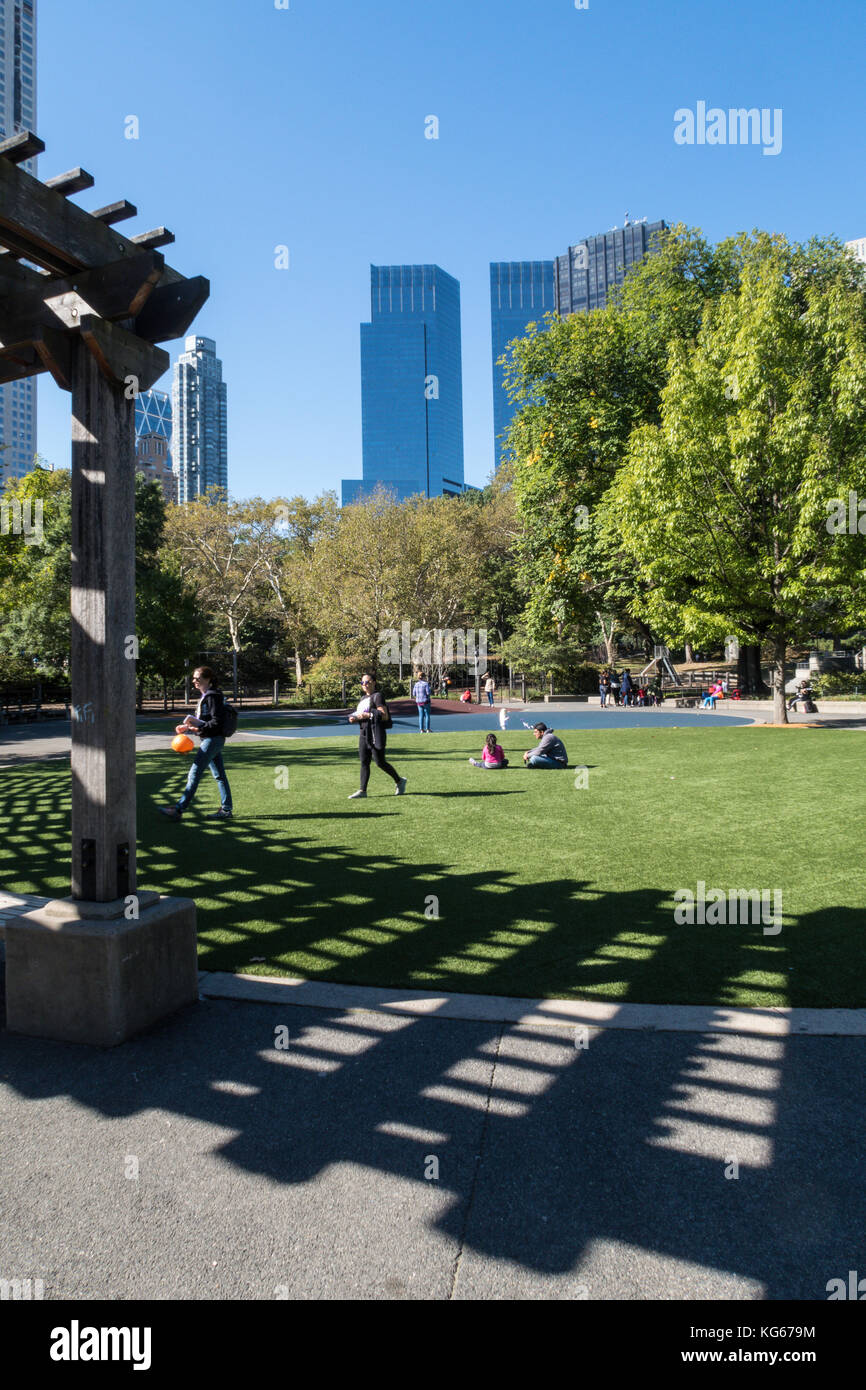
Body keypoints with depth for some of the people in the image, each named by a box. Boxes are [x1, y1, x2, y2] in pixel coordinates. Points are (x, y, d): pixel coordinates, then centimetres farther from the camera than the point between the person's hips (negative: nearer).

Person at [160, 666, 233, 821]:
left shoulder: (212, 696, -14)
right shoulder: (204, 696, 16)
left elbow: (216, 722, -19)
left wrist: (199, 728, -24)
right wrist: (187, 727, 10)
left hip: (212, 740, -10)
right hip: (209, 740, 10)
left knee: (194, 774, -8)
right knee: (219, 775, 10)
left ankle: (179, 809, -6)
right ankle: (226, 810, 13)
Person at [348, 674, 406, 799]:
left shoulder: (377, 696, -8)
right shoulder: (364, 698, 18)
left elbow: (384, 716, -16)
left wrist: (368, 715, -22)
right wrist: (355, 719, 6)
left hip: (375, 734, -8)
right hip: (364, 733, 8)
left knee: (380, 762, -4)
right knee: (364, 762, 3)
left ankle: (399, 781, 14)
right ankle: (362, 790, 4)